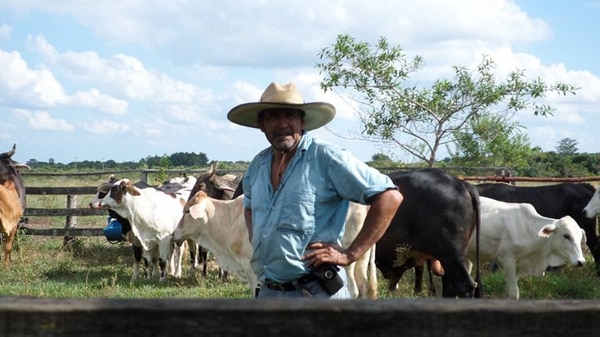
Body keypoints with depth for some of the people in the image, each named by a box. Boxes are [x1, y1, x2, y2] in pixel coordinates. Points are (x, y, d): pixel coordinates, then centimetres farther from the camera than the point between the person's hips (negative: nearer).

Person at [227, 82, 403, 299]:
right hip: (267, 293, 7)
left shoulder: (326, 158, -9)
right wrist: (255, 241, 14)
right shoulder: (257, 166, 11)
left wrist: (350, 254, -14)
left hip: (318, 293, -7)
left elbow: (389, 197, -13)